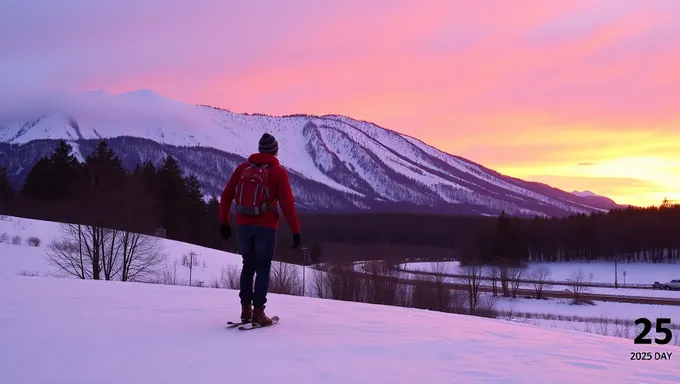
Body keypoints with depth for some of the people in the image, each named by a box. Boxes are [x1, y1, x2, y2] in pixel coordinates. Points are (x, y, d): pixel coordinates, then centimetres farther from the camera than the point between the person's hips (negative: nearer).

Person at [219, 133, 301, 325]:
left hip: (243, 224, 4)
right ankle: (258, 311, -1)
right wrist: (295, 230, -4)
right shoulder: (278, 172, -4)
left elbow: (226, 195, 7)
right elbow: (287, 203, -9)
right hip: (266, 226, -4)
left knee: (248, 266, 16)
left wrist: (224, 222, 15)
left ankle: (246, 309, 14)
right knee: (263, 268, 4)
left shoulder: (243, 168, 7)